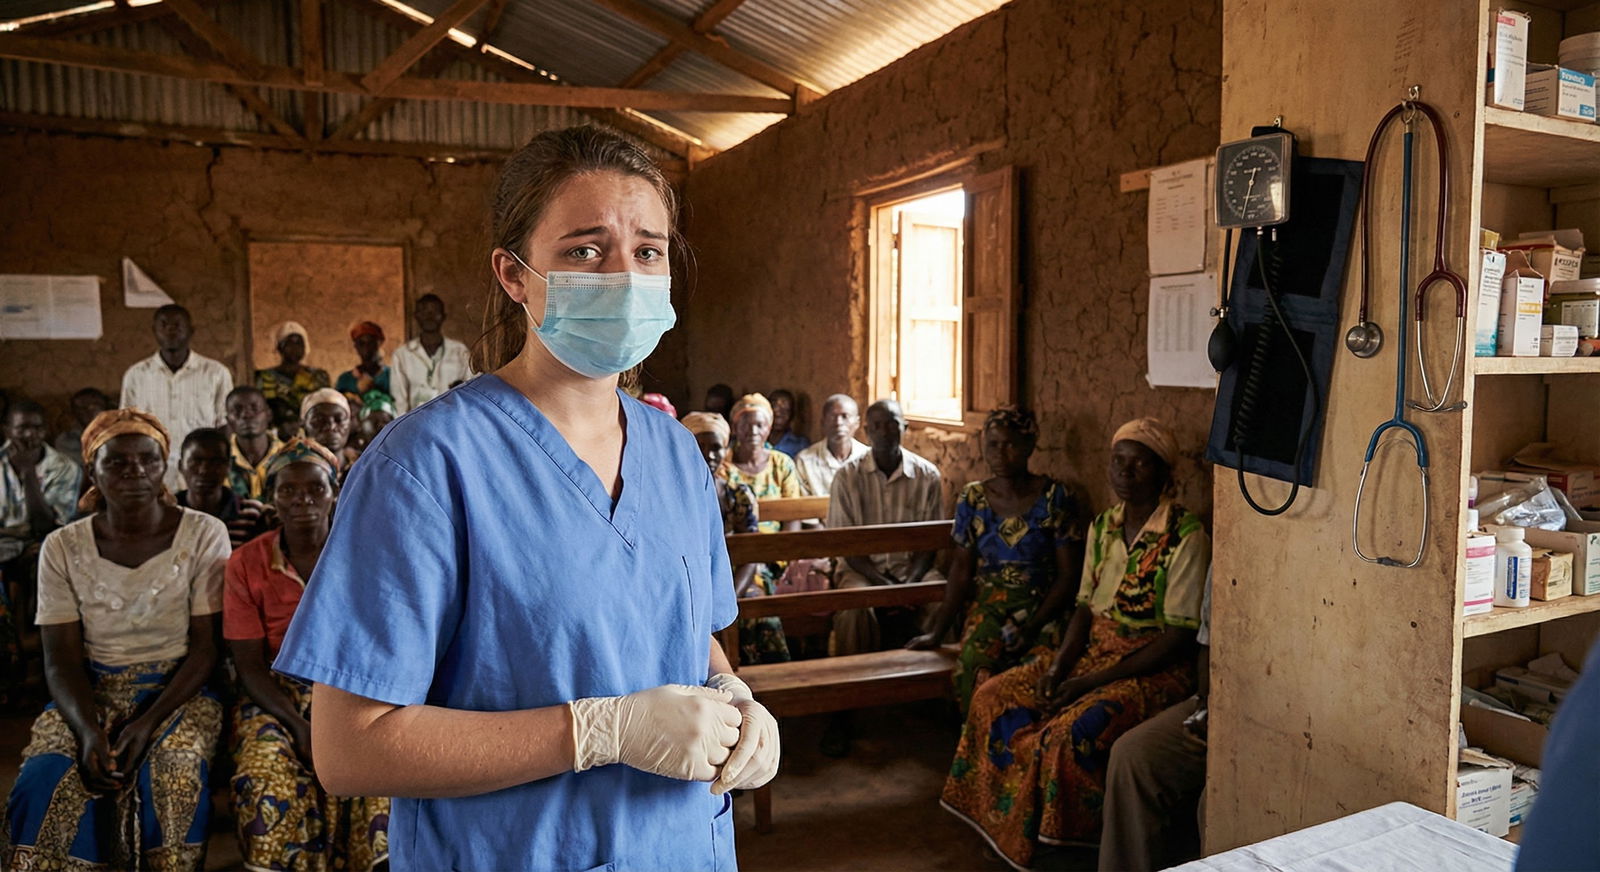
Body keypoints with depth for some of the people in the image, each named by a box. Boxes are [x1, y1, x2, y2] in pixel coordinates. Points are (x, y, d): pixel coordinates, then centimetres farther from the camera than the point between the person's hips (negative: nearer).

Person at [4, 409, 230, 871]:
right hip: (91, 694, 2)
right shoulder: (63, 547, -1)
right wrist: (88, 731, -21)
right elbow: (62, 659, -3)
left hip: (178, 692, -2)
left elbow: (206, 647, -8)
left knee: (175, 776, -30)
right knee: (47, 779, -26)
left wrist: (150, 722, -20)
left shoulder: (203, 534, -7)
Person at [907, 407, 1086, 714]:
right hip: (988, 604, 2)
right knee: (975, 661, -29)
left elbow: (1069, 576, -4)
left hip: (1042, 607, -2)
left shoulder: (1055, 499, -5)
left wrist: (1031, 627, -15)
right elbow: (961, 571, 7)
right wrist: (937, 631, -1)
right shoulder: (972, 499, 4)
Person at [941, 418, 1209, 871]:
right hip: (1094, 652, 7)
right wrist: (1058, 664, -8)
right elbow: (1085, 607, 10)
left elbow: (1177, 640, -17)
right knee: (994, 696, -8)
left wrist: (1092, 681, -20)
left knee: (1070, 731, -31)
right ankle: (1012, 829, 6)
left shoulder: (1186, 536, -15)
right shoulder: (1103, 526, 7)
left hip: (1153, 669, -7)